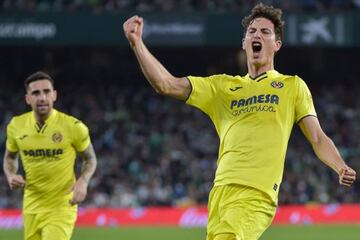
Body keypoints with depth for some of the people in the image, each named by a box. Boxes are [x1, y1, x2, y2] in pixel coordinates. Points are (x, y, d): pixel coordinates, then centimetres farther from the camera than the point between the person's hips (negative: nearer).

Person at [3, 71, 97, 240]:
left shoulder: (73, 127, -10)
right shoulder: (16, 126, -1)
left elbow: (90, 159, 5)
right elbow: (10, 157, 18)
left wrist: (83, 182, -14)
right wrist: (11, 176, -4)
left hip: (61, 208, -4)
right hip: (31, 208, 4)